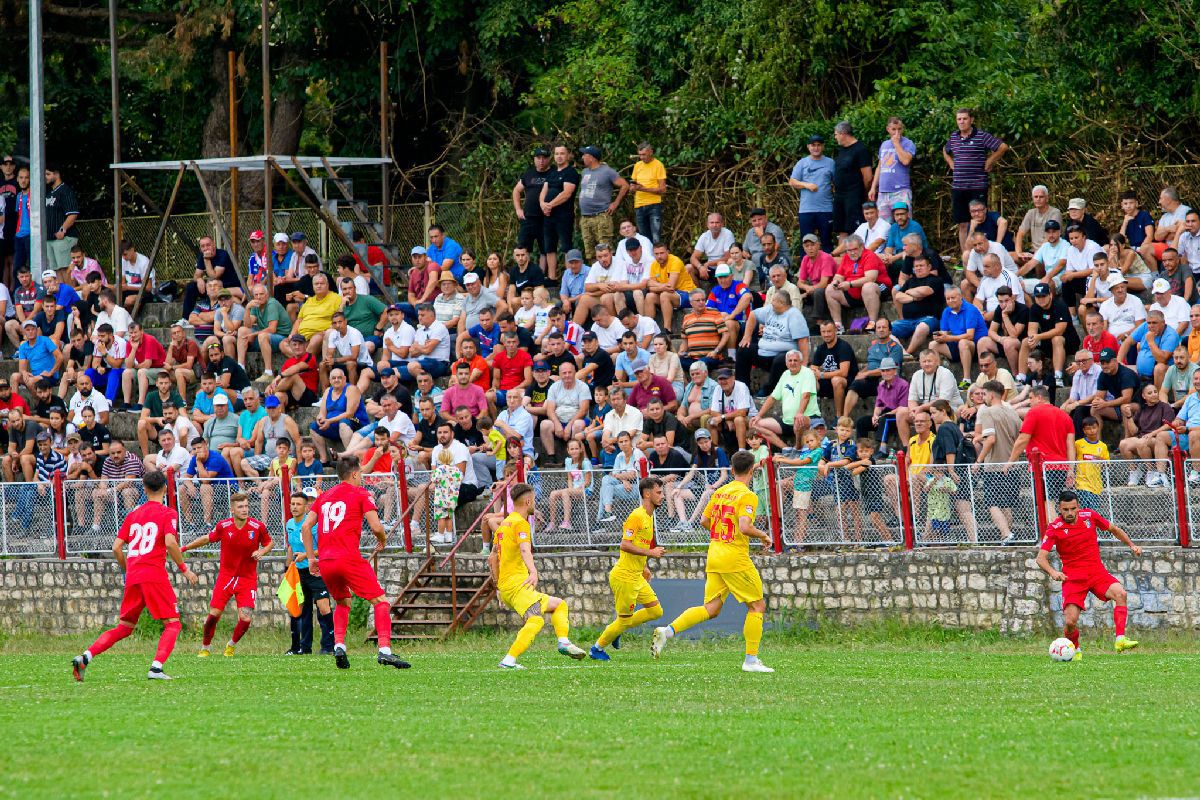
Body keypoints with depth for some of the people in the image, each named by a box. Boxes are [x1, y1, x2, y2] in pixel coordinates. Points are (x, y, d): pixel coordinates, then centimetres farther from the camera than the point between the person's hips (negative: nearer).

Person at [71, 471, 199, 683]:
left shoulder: (133, 515, 17)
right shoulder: (167, 514, 1)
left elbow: (116, 548, 13)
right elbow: (170, 542, -16)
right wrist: (184, 569, -6)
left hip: (133, 577, 6)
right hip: (155, 575, -6)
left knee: (124, 627, 14)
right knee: (173, 624, 0)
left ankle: (85, 657, 0)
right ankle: (156, 667, -20)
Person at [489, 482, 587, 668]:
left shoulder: (504, 524, 21)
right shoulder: (521, 523, -7)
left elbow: (492, 559, 26)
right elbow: (525, 550, -27)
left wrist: (499, 586, 30)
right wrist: (533, 571, -41)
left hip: (505, 586, 10)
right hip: (517, 583, -10)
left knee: (559, 604, 21)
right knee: (535, 621, -27)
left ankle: (564, 642, 4)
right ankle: (509, 660, -36)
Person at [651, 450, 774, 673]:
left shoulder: (720, 492, 10)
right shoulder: (747, 496, -12)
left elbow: (705, 521, 17)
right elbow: (745, 527, -24)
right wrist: (763, 536, -6)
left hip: (714, 554, 7)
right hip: (735, 558, -7)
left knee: (711, 609, 7)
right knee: (757, 605, 6)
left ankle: (668, 630, -11)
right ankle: (751, 660, 3)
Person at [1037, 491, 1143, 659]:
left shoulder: (1089, 516, 1)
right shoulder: (1054, 528, -8)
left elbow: (1114, 530, 19)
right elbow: (1041, 558, -16)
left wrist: (1131, 545, 7)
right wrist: (1052, 572, -36)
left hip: (1097, 572, 2)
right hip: (1073, 576, -2)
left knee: (1120, 594, -27)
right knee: (1070, 622, -13)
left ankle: (1120, 639, -28)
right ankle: (1075, 650, 19)